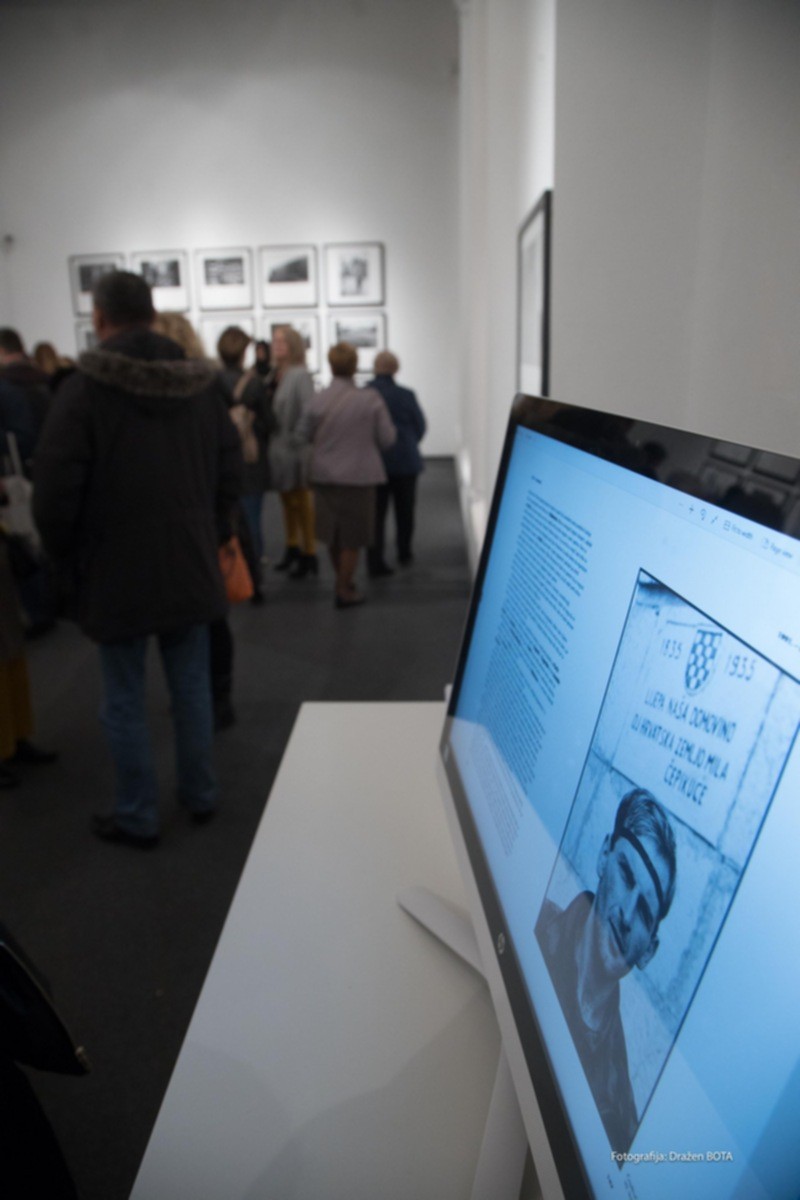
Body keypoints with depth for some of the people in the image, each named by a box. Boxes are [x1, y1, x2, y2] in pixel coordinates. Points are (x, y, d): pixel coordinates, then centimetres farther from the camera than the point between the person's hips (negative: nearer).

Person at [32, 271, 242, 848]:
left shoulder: (83, 390, -14)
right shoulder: (201, 385, 0)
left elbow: (54, 494, -14)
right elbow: (231, 474, 6)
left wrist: (68, 560, 2)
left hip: (118, 573, -4)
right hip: (191, 566, 5)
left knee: (126, 699, 9)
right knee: (192, 686, 16)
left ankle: (138, 817, 22)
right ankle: (201, 796, 31)